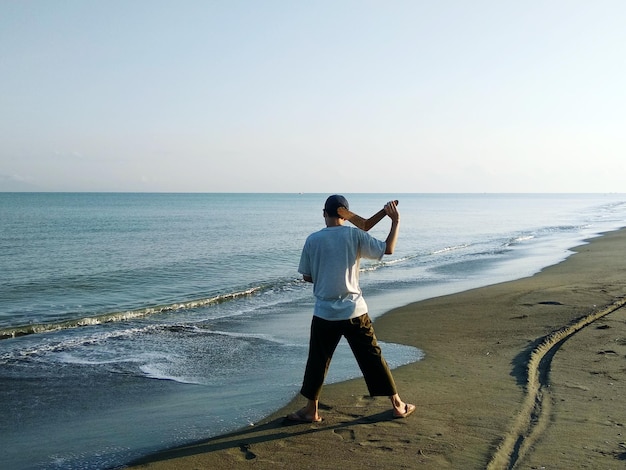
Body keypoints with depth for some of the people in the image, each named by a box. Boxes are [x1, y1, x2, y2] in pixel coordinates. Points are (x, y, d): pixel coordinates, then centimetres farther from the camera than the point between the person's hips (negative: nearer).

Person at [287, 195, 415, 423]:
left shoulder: (313, 239, -4)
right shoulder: (354, 235, -6)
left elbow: (306, 276, 3)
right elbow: (388, 249, -8)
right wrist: (396, 221, 3)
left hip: (325, 314, 0)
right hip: (354, 312, 0)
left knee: (317, 362, 13)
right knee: (373, 358, 10)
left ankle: (311, 410, 20)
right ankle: (398, 405, 19)